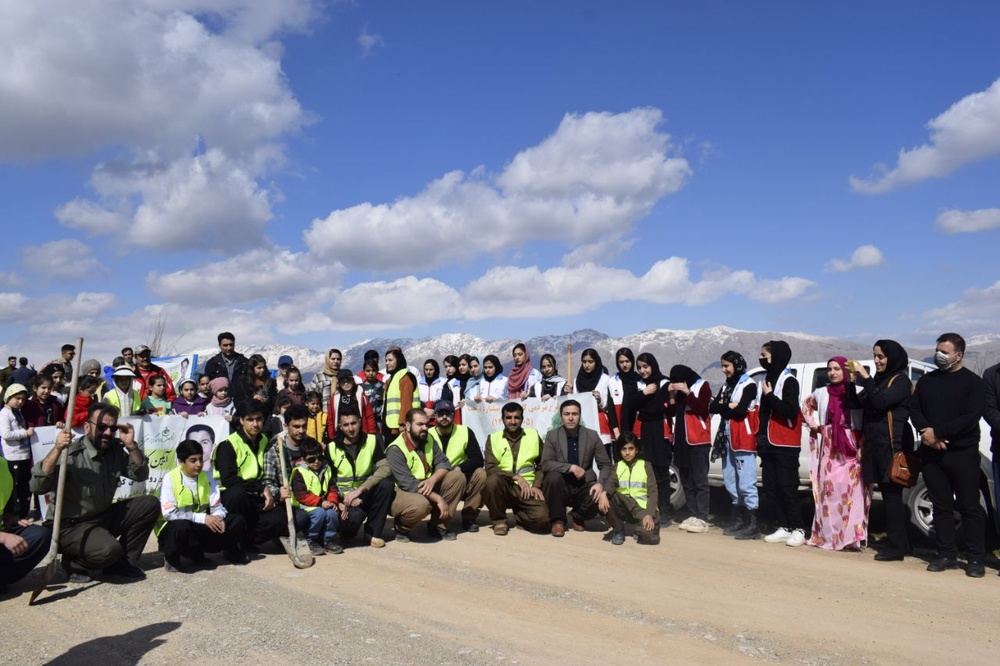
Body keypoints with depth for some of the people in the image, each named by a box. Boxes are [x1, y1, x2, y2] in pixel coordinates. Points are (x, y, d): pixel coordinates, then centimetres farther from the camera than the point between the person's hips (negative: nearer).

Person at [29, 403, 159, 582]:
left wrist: (131, 445, -11)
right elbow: (36, 487, -28)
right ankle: (74, 563, 3)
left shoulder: (115, 451, 0)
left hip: (103, 518, 7)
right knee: (109, 549, -33)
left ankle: (122, 563, 3)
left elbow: (141, 475, 3)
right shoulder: (70, 453, -20)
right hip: (70, 525, -7)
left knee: (149, 504, -6)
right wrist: (57, 450, -38)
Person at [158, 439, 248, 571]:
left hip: (199, 528, 5)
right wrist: (203, 518, -25)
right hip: (176, 529, -5)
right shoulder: (170, 479, -14)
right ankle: (172, 558, -10)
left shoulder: (206, 477, 3)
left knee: (237, 520, -13)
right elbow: (169, 513, -23)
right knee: (181, 526, -40)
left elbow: (217, 507, 1)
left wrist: (217, 518, -24)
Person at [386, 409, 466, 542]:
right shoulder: (395, 450, -21)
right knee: (421, 504, -40)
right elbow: (408, 484, -28)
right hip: (402, 492, -7)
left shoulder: (428, 440, 2)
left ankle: (437, 525, -3)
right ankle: (402, 528, -4)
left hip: (426, 488, 7)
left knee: (457, 476, -9)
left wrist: (432, 480, -25)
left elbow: (443, 463, -3)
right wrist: (438, 498, -29)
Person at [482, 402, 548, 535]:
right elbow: (490, 468, -6)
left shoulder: (533, 435, 9)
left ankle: (518, 515, 11)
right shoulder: (493, 438, 5)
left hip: (527, 487, 0)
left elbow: (543, 465, 12)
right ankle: (499, 521, -8)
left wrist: (536, 485, -5)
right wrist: (516, 477, -17)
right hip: (503, 487, 0)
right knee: (492, 481, -35)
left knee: (541, 518, -27)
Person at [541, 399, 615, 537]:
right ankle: (558, 520, -10)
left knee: (601, 497, -29)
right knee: (553, 476, -33)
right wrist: (571, 468, -24)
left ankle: (578, 516, 6)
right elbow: (545, 464, -12)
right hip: (560, 488, -1)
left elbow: (606, 465, -2)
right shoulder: (552, 435, -3)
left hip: (583, 487, 1)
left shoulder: (592, 436, -1)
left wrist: (601, 485, -23)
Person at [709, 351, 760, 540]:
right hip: (728, 438, 8)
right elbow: (712, 407, 7)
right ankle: (738, 520, 21)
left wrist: (723, 409, -2)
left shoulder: (748, 385, -6)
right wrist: (729, 406, -10)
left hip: (744, 439, -8)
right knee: (731, 482, 11)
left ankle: (752, 524, -7)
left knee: (746, 482, -10)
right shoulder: (726, 385, 18)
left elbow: (741, 410, -18)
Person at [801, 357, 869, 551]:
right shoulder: (821, 393, 8)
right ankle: (827, 534, 10)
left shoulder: (856, 394, -2)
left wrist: (862, 448, -12)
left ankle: (851, 536, -2)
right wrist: (814, 426, 13)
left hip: (851, 448, -3)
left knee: (851, 489, -6)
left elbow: (865, 422, -3)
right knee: (829, 489, 3)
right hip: (829, 448, 3)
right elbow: (806, 405, 25)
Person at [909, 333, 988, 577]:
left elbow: (970, 418, -12)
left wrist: (937, 432, -17)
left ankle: (976, 559, 7)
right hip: (931, 454, 4)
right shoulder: (926, 380, 14)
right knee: (941, 506, 8)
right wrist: (926, 432, -10)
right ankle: (947, 554, 16)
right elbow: (914, 408, 8)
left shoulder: (974, 382, -2)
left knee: (969, 507, 0)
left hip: (963, 453, -4)